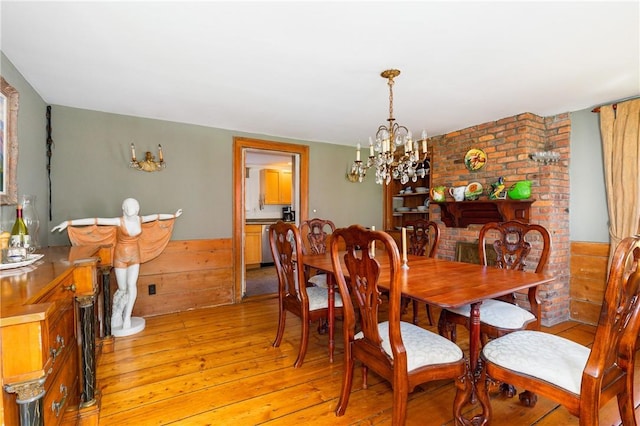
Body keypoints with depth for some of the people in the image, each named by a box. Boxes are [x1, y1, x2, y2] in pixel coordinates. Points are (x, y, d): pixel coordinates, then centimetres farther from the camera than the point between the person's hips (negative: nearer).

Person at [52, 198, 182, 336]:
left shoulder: (140, 220, -4)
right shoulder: (118, 221, -17)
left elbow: (157, 216, 10)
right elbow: (94, 220, -22)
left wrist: (173, 215, 22)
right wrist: (68, 222, -29)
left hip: (135, 256, 3)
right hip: (120, 256, -3)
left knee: (132, 285, -8)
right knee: (122, 289, 4)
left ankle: (127, 318, 1)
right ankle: (116, 317, 27)